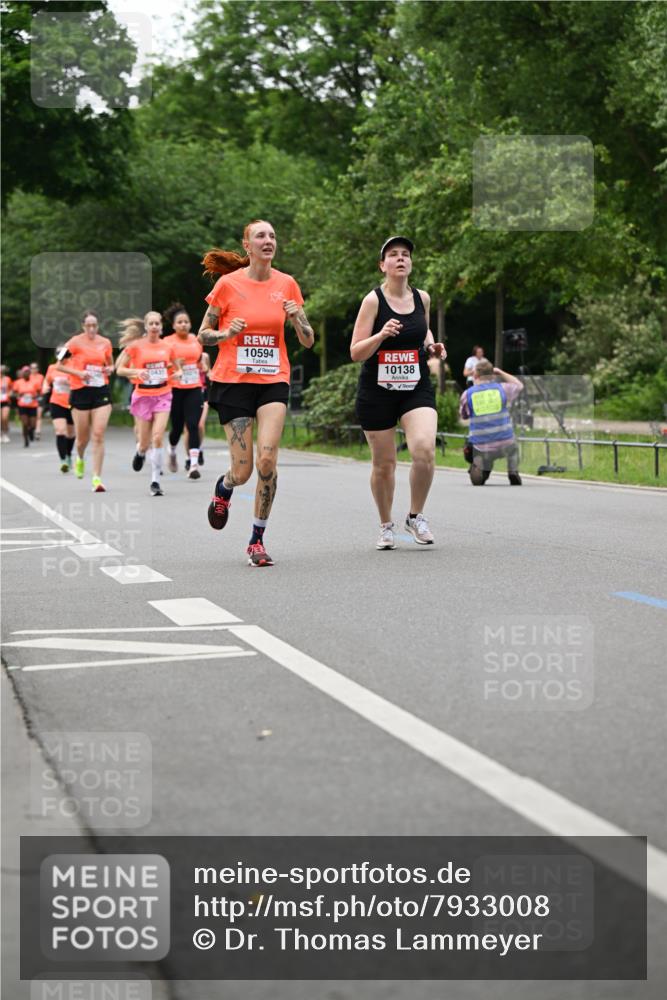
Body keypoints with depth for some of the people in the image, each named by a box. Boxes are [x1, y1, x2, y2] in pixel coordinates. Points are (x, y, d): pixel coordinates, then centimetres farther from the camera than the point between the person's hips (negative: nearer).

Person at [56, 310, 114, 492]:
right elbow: (59, 365, -1)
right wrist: (78, 373, -14)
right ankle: (80, 459, 43)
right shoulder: (75, 342, -5)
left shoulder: (105, 343, 5)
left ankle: (97, 478, -7)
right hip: (80, 392, -2)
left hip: (101, 391, 2)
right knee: (83, 437, 7)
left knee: (98, 435, -9)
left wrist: (109, 369, -2)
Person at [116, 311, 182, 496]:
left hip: (163, 395, 1)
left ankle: (155, 481, -8)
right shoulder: (136, 346, -3)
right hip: (143, 395, -1)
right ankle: (140, 452, 42)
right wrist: (137, 371, -19)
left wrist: (179, 373, -3)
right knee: (145, 442, 3)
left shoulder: (167, 347, 5)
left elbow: (177, 367, 20)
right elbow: (119, 369, -1)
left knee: (158, 437, -14)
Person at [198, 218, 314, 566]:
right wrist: (226, 333, -16)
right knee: (243, 472, -4)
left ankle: (257, 540, -3)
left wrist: (297, 318, -12)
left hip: (273, 381, 2)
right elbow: (203, 335, 4)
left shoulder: (286, 284, 4)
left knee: (267, 460, -17)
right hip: (233, 381, -1)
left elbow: (308, 341, 8)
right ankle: (223, 488, 35)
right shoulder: (228, 283, -3)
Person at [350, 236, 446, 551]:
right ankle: (386, 526, 28)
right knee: (383, 463, 6)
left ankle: (415, 517, 1)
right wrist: (381, 335, -27)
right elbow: (355, 353, -10)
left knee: (424, 449, -20)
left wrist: (431, 346, 6)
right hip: (377, 391, -2)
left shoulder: (422, 298, 4)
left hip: (417, 389, 2)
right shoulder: (373, 300, -8)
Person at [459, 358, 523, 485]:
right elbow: (519, 385, 22)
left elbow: (464, 415, 15)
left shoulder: (467, 394, -3)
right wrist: (501, 373, 29)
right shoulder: (502, 388, -1)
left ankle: (476, 468, -5)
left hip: (481, 448, 0)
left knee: (478, 479, 22)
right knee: (512, 444, 37)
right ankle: (513, 473, 20)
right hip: (505, 444, 0)